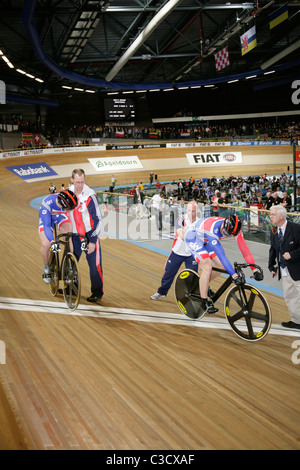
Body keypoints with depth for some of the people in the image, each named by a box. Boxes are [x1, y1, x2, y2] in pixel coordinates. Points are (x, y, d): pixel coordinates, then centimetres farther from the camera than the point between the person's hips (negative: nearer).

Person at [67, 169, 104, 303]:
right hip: (75, 235, 5)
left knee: (94, 264, -6)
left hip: (89, 234, -5)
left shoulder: (90, 195, -17)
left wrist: (93, 241, -15)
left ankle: (97, 293, 8)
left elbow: (97, 220, -14)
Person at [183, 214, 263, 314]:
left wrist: (255, 270, -27)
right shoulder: (213, 230, -42)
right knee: (207, 266, -21)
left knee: (221, 265, -2)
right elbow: (221, 255, -47)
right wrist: (234, 275, -51)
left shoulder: (234, 228, -23)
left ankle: (203, 284, 24)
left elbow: (244, 248, -22)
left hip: (205, 239, 7)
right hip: (193, 237, -7)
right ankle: (204, 302, -9)